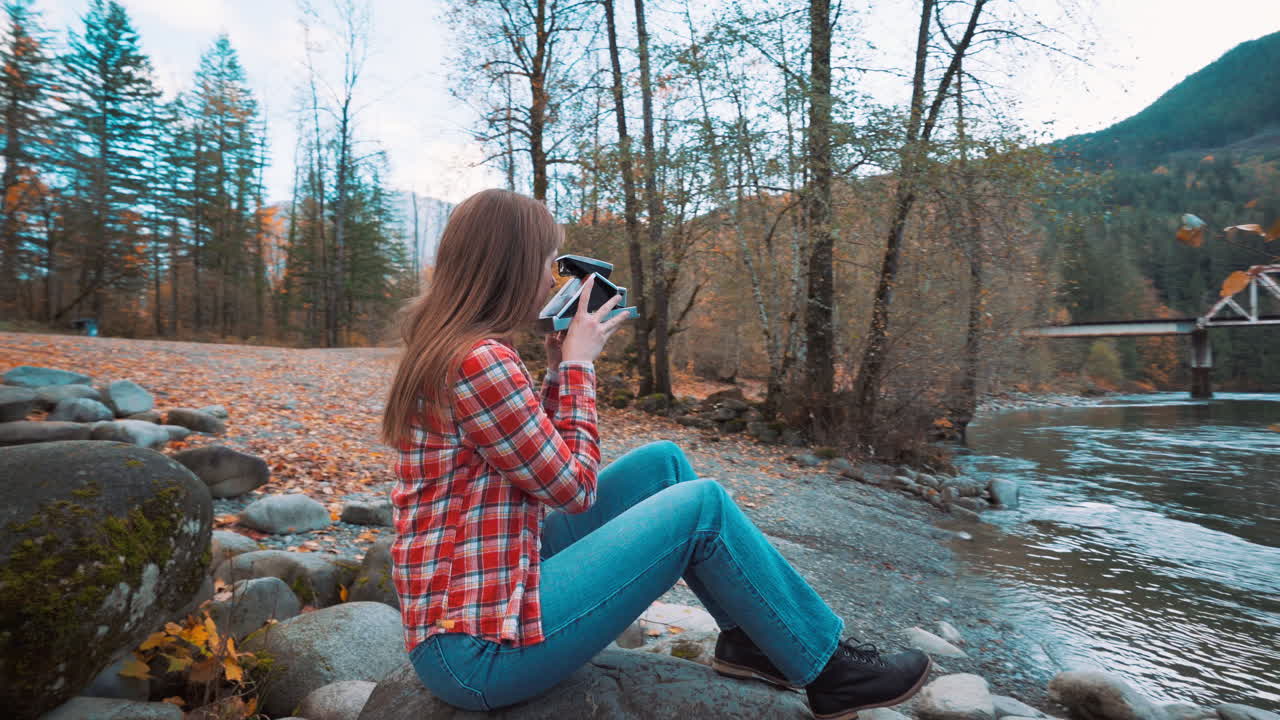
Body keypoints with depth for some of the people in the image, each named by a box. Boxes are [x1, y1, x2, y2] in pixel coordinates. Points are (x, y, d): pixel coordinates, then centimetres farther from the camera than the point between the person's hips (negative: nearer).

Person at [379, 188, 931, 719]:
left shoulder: (444, 346, 9)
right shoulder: (479, 359, -23)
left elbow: (547, 461, 14)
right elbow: (576, 486, -14)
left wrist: (558, 368, 6)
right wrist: (578, 363, -7)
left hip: (474, 594, 9)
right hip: (478, 647, -9)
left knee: (662, 461, 8)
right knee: (701, 506, -9)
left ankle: (748, 636, 17)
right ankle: (827, 668, 12)